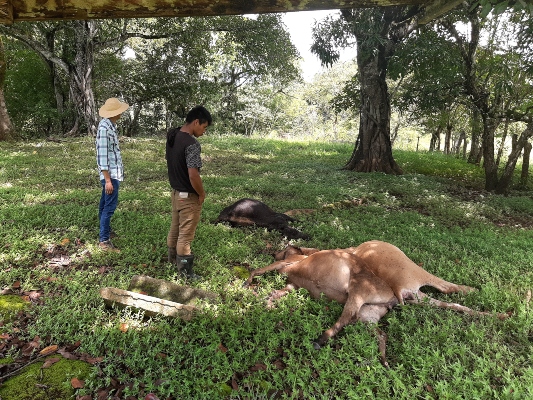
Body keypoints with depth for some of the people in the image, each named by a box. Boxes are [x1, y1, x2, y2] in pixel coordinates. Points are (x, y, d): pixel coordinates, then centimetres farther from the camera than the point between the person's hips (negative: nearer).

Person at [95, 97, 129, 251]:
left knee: (105, 203, 21)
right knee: (110, 205, -5)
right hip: (110, 174, -10)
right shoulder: (104, 128, -20)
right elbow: (102, 155, -22)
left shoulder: (110, 124, 9)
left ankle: (106, 229, 35)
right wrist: (108, 179, -22)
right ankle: (104, 240, 1)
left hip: (114, 171, 10)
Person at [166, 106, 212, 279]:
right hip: (189, 196, -9)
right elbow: (193, 175, -30)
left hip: (175, 191, 9)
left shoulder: (172, 135, 2)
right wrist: (202, 194, -14)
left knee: (175, 226, 24)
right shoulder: (192, 144, -26)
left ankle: (173, 256, 44)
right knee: (186, 233, 4)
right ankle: (184, 270, 17)